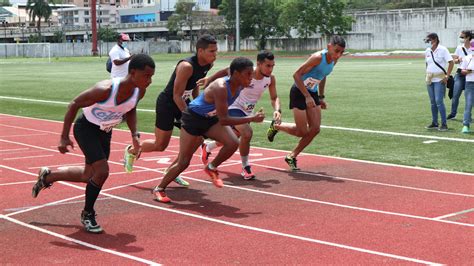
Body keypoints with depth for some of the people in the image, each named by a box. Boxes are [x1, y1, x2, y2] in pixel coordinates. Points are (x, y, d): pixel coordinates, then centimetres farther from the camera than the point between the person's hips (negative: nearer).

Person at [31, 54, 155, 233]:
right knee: (102, 171, -19)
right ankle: (87, 215, 5)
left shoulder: (139, 92, -15)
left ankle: (47, 176, 40)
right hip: (86, 128, -7)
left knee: (89, 176, 16)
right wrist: (64, 137, -21)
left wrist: (134, 135, -7)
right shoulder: (105, 90, -35)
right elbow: (74, 104, -23)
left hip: (105, 132, 7)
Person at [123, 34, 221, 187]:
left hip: (183, 102, 8)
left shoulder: (208, 65, -6)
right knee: (160, 145, 4)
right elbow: (176, 96, -28)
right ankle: (131, 151, 32)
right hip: (167, 103, -7)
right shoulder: (187, 66, -32)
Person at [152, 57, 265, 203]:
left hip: (211, 119, 7)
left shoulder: (240, 86, -11)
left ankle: (212, 168, 7)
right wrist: (251, 119, -37)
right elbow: (223, 120, -36)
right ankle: (159, 189, 18)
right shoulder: (220, 88, -35)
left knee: (233, 143, -18)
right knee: (183, 162, -1)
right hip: (193, 118, -7)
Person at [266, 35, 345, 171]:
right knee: (302, 132, -6)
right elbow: (296, 75, -25)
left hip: (312, 93, 8)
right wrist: (307, 96, -26)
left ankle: (292, 156, 12)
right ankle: (276, 126, 21)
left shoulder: (334, 60, -1)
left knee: (315, 129, -1)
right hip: (299, 92, -8)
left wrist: (321, 97, 13)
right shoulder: (318, 57, -26)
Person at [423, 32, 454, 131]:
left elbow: (451, 62, -11)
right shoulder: (427, 51, 9)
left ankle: (444, 124, -7)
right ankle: (434, 123, 18)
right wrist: (427, 75, 11)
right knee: (433, 102, 10)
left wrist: (447, 76, -15)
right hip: (430, 79, 6)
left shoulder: (442, 50, -9)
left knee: (439, 101, -13)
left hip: (439, 79, -6)